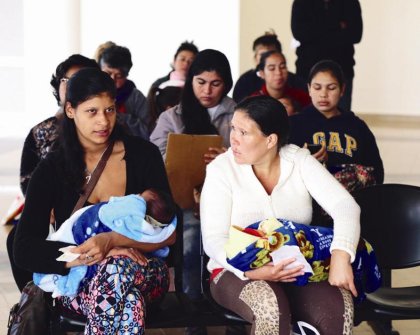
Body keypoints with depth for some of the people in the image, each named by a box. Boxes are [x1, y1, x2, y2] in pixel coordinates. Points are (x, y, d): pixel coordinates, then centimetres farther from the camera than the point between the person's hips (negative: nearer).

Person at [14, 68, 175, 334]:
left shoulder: (143, 154, 1)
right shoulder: (53, 169, 1)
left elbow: (168, 233, -3)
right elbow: (24, 250, -8)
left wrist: (112, 241, -23)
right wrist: (90, 255, -24)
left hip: (145, 271, 1)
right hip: (74, 280, -1)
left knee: (119, 270, -38)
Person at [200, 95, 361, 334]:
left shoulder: (300, 161, 0)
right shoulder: (221, 169, -5)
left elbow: (345, 206, -11)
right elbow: (214, 240, -11)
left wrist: (341, 256, -31)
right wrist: (253, 271, -30)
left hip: (297, 271, 2)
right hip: (237, 273, -2)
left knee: (340, 303, -28)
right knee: (270, 307, -36)